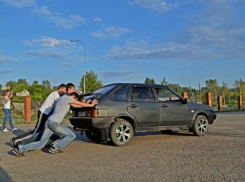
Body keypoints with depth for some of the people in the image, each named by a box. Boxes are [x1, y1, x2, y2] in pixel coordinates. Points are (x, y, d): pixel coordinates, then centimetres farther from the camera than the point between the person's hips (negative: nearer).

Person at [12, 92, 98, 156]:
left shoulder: (62, 98, 23)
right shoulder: (67, 98, -7)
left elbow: (75, 105, 26)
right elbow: (80, 104, 1)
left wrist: (90, 104, 26)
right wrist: (91, 105, 16)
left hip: (49, 122, 9)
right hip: (55, 123, -9)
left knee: (41, 144, 9)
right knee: (72, 135, 4)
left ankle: (20, 149, 2)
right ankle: (54, 148, 3)